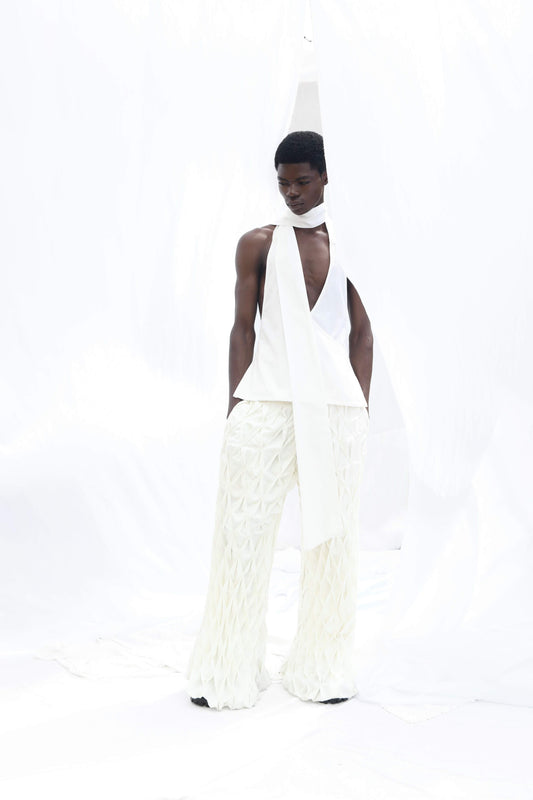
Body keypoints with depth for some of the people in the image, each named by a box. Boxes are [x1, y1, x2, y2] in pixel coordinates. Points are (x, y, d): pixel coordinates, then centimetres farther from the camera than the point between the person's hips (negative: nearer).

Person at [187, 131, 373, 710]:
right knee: (243, 532, -3)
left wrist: (362, 403, 5)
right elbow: (243, 326, 6)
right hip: (267, 401, -1)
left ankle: (322, 667, 16)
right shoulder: (259, 244, 9)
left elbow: (362, 331, 13)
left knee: (331, 534, 4)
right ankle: (229, 669, 8)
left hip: (335, 407, 2)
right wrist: (235, 404, -1)